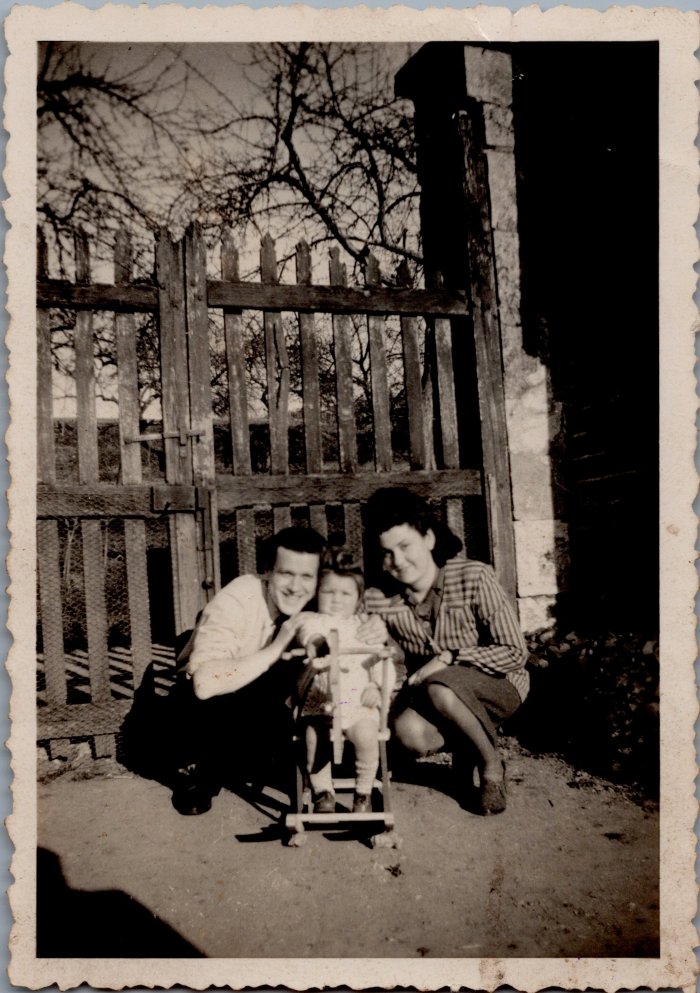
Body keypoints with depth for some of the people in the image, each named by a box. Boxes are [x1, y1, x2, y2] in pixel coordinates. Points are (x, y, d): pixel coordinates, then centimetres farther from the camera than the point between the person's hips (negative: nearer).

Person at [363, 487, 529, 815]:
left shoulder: (473, 577, -22)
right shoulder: (379, 598, -12)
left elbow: (515, 653, -18)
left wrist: (449, 658, -27)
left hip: (498, 685, -3)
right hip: (432, 692, 3)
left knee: (440, 689, -35)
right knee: (409, 732, -30)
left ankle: (492, 767, -6)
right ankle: (464, 745, 6)